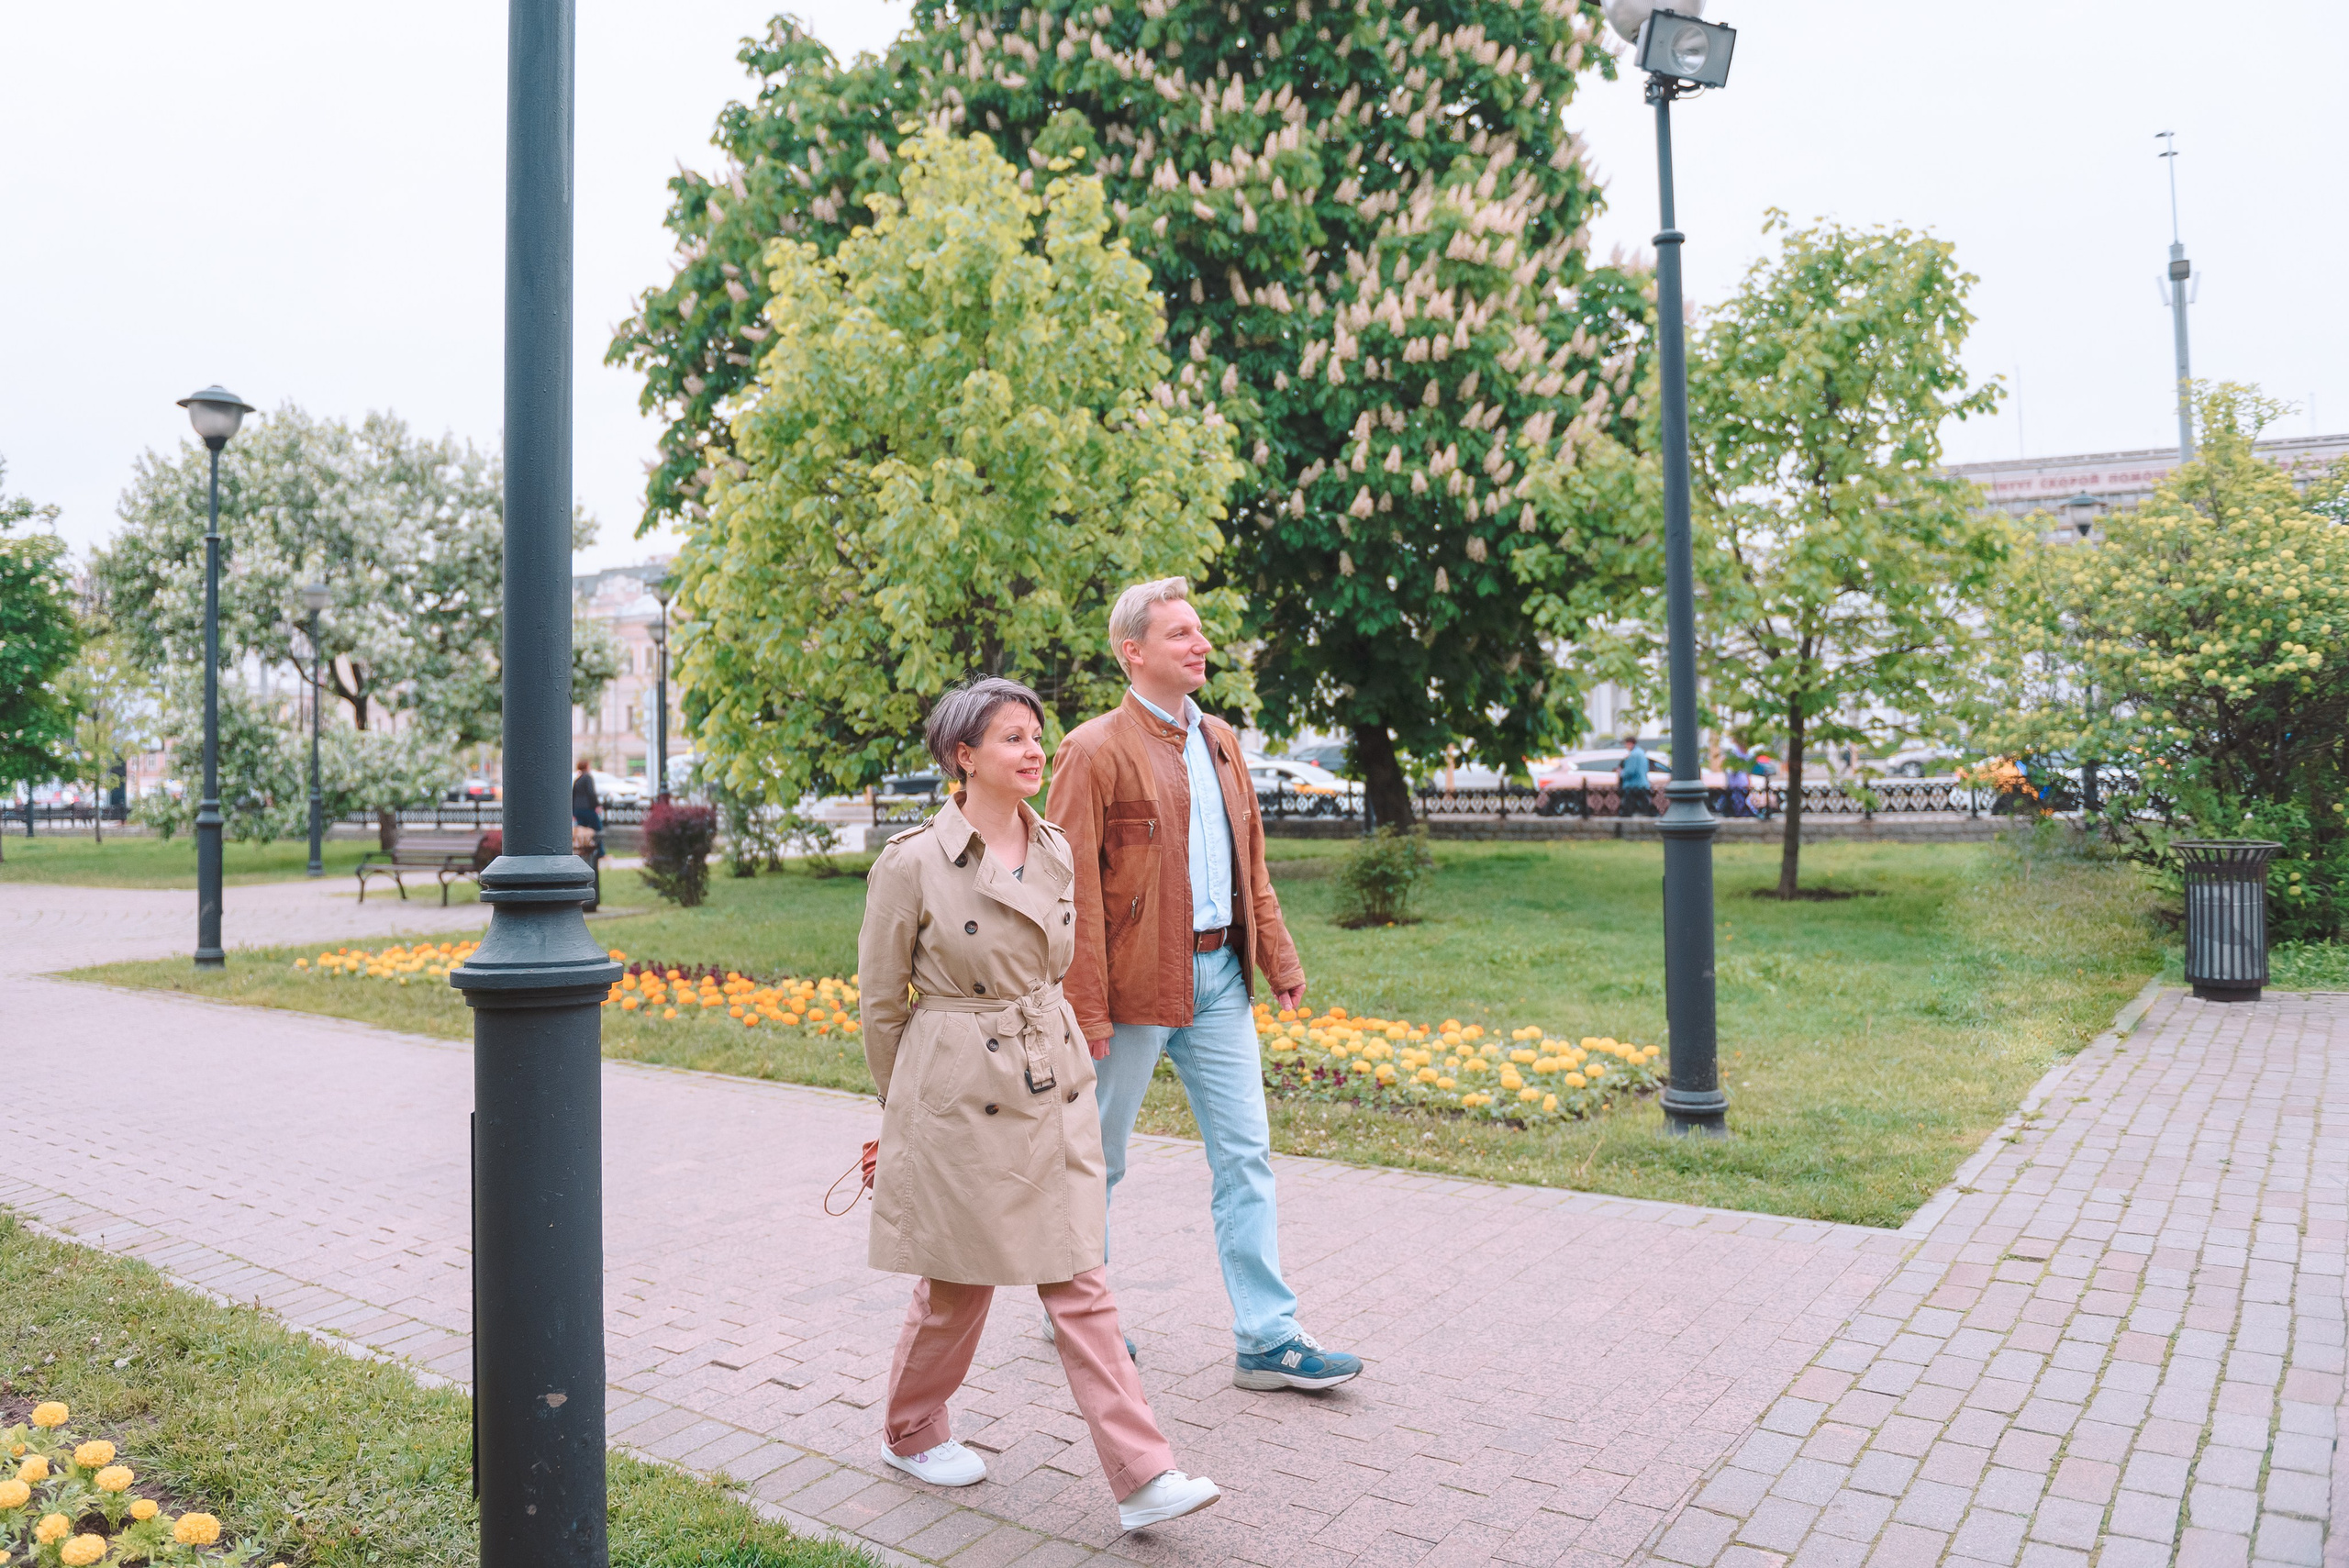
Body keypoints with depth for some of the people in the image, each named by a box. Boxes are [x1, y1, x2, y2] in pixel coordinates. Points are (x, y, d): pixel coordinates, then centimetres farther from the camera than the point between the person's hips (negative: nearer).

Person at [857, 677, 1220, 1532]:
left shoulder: (1055, 851, 4)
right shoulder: (913, 862, -12)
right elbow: (881, 1001, -2)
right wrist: (902, 1109, 8)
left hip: (1054, 1091, 5)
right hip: (959, 1098, -5)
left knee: (1080, 1282, 5)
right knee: (957, 1283, 11)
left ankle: (1142, 1475, 7)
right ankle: (910, 1433, 36)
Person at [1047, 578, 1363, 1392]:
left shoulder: (1219, 741, 12)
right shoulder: (1095, 751, -10)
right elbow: (1074, 890, -13)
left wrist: (1279, 959, 11)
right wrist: (1084, 1011, -16)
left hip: (1220, 974, 6)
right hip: (1137, 981, -6)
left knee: (1246, 1155, 6)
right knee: (1097, 1157, 11)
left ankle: (1269, 1340, 13)